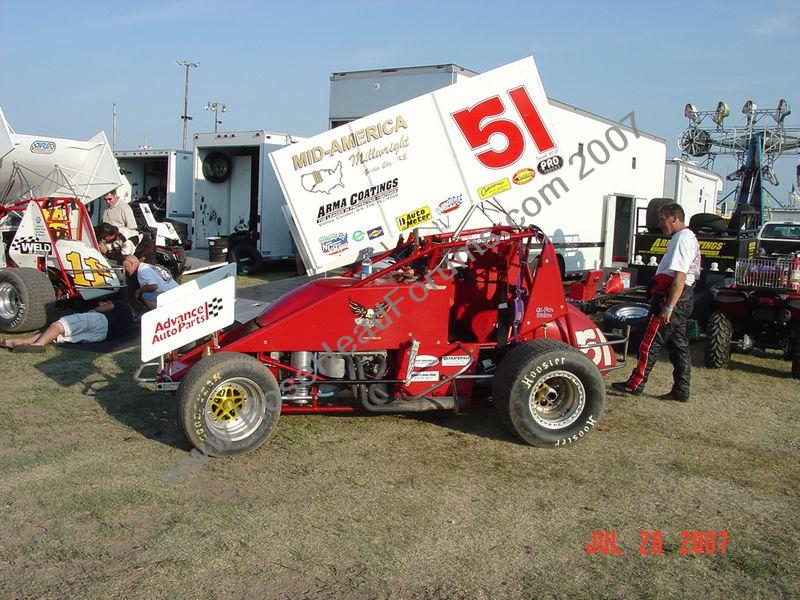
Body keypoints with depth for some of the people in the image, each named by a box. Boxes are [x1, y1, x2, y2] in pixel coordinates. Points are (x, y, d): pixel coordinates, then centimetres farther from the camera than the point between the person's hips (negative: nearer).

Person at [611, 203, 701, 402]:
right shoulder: (689, 238, 18)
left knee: (650, 343, -4)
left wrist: (668, 307, -24)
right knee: (679, 345, 11)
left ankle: (635, 384, 3)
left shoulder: (682, 239, -15)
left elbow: (679, 277, -23)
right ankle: (681, 391, 15)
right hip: (683, 298, 10)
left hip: (672, 297, -10)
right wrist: (658, 297, 23)